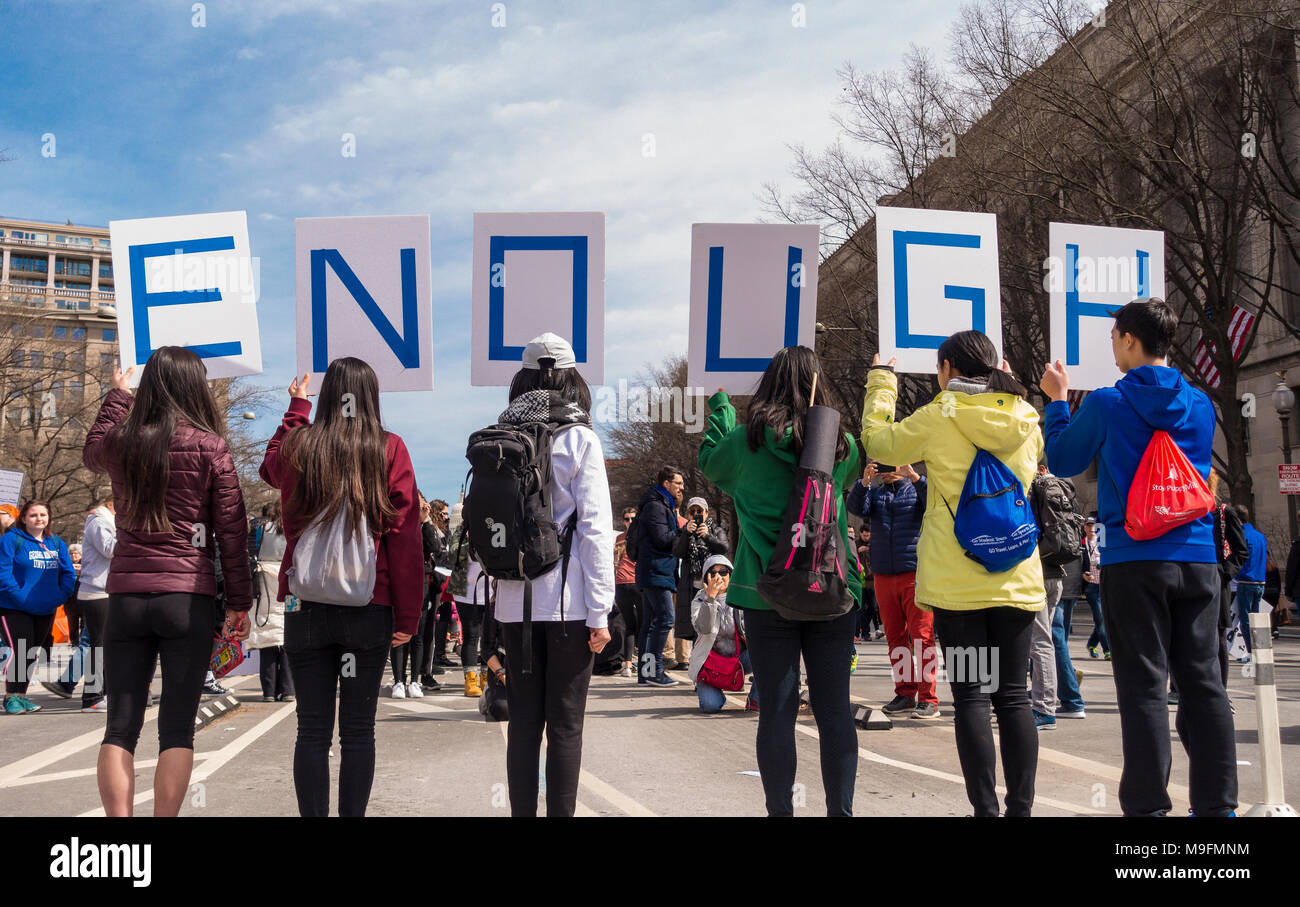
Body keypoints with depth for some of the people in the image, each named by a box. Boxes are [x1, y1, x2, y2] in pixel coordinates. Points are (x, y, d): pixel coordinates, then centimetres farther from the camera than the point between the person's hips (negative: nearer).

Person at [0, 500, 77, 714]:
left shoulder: (56, 543, 10)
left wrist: (60, 596, -4)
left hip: (46, 610, 6)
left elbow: (69, 573, 10)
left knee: (32, 654, 11)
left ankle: (21, 695, 21)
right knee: (20, 652, -12)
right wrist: (20, 597, -20)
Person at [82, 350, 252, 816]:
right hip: (189, 598, -3)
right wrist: (240, 602, 3)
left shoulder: (120, 442, 4)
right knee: (177, 729, 2)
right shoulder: (210, 447, -4)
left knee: (120, 728, 7)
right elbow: (232, 529, -3)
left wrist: (117, 395, 42)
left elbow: (91, 450, 30)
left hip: (126, 595, 3)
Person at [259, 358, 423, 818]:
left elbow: (270, 467, 26)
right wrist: (407, 615, -1)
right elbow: (406, 534, -5)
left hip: (306, 607, 1)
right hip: (370, 608, -1)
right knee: (359, 729, 6)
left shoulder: (299, 446, 1)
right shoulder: (390, 449, -3)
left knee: (313, 730, 7)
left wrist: (296, 408, 38)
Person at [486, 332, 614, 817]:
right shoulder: (579, 439, -5)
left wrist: (485, 590, 15)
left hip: (515, 602, 4)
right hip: (567, 601, -3)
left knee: (523, 722, 10)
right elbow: (596, 528, -9)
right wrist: (599, 612, -6)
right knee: (565, 724, 2)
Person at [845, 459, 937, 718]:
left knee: (922, 637, -7)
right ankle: (905, 694, 12)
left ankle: (928, 699, -6)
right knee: (895, 637, 5)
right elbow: (856, 507, -3)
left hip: (916, 573, -4)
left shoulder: (917, 489, 9)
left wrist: (915, 476, -24)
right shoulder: (874, 493, 17)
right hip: (883, 576, 4)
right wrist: (864, 482, -20)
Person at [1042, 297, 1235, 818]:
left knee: (1143, 686, -2)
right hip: (1197, 559, 4)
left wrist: (1057, 400, 20)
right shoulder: (1200, 405, 8)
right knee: (1202, 681, 8)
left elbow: (1063, 461, 8)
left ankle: (1148, 805, -1)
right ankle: (1217, 803, 12)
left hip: (1134, 562, -4)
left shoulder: (1108, 404, -5)